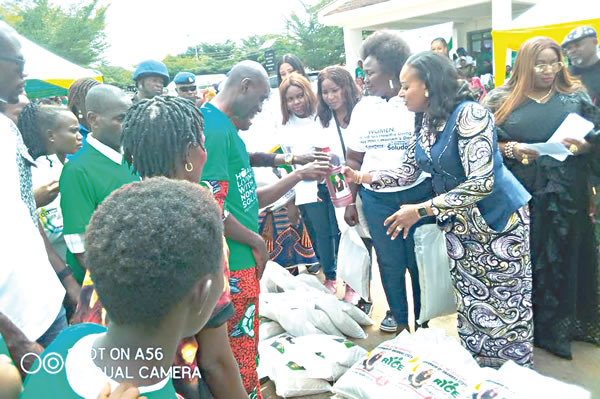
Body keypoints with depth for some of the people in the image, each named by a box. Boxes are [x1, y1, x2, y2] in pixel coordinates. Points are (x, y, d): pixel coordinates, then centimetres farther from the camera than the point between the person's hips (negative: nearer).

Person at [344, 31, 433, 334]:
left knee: (419, 261, 8)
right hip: (376, 198, 4)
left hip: (418, 194, -3)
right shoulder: (363, 108, 7)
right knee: (390, 262, 14)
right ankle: (397, 315, 35)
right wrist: (351, 201, 8)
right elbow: (353, 159, 11)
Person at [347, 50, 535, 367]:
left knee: (507, 303, 8)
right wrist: (363, 177, -6)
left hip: (498, 220, -7)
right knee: (472, 302, 16)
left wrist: (421, 210, -27)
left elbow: (481, 182, -29)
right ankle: (479, 373, 34)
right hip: (459, 224, 7)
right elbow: (408, 173, 7)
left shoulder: (469, 114, -22)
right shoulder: (426, 123, 2)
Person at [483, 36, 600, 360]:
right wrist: (512, 149, -18)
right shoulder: (501, 100, 2)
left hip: (566, 197, 2)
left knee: (564, 258, 8)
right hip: (519, 198, -2)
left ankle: (561, 324, 26)